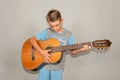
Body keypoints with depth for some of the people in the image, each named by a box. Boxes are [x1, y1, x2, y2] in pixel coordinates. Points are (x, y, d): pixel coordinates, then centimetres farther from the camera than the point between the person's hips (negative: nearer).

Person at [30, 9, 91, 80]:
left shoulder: (68, 34, -5)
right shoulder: (46, 32, -6)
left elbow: (72, 51, 1)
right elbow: (33, 40, -6)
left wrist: (81, 49, -19)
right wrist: (42, 52, -17)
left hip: (58, 67, 0)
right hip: (45, 65, 0)